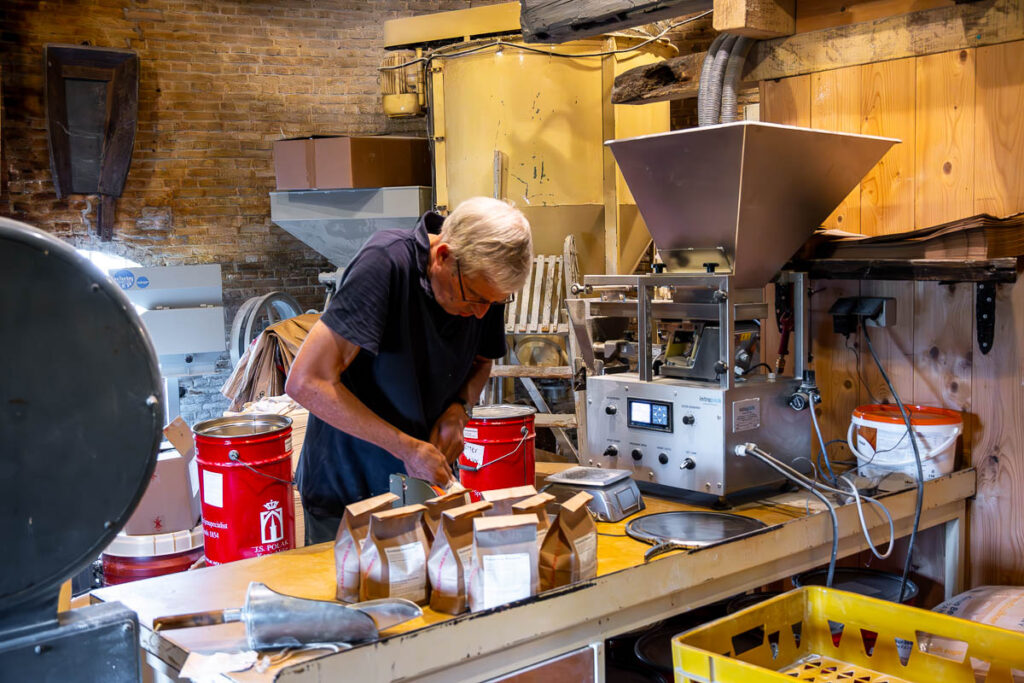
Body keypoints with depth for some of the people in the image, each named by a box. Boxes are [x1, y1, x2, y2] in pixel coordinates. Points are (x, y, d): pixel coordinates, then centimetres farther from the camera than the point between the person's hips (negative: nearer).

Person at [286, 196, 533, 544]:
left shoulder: (486, 286, -7)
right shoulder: (387, 262, -27)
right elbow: (306, 382, -29)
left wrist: (458, 410, -10)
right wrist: (407, 448, -28)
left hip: (425, 482, 5)